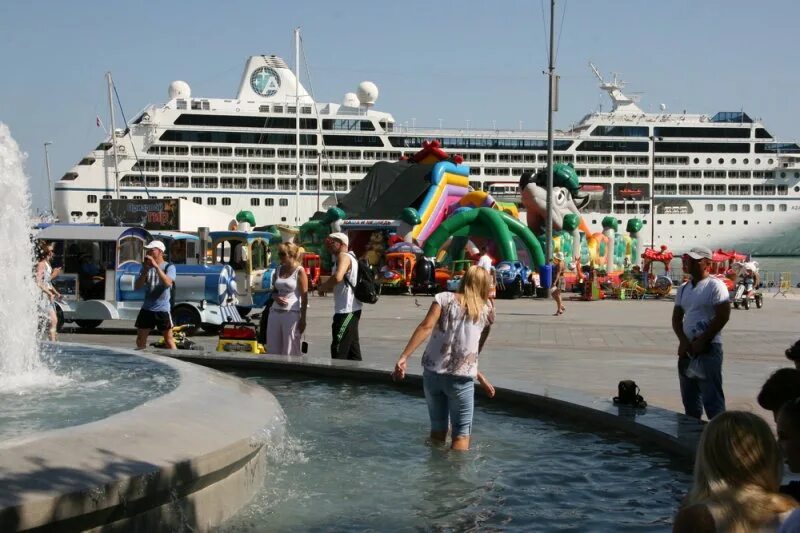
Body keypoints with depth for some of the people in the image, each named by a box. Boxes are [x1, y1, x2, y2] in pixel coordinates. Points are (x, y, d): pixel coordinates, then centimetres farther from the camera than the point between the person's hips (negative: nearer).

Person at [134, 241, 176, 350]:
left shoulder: (169, 267, -2)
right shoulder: (146, 267, 11)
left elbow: (168, 282, -21)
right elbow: (137, 287, 3)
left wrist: (156, 266, -25)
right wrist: (145, 270, -10)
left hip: (162, 309, -5)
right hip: (147, 308, 5)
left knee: (168, 339, -1)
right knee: (140, 340, 8)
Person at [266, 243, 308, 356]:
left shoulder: (299, 271, -4)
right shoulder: (279, 269, 13)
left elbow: (304, 297, -6)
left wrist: (303, 319, -10)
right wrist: (276, 297, -2)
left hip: (292, 313, -6)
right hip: (275, 312, 6)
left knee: (290, 351, -3)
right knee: (272, 349, 6)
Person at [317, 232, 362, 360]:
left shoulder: (343, 256, -13)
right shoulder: (349, 257, 19)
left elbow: (337, 277, -31)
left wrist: (322, 287, -15)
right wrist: (326, 286, 10)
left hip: (346, 310, -10)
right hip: (351, 310, 10)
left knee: (338, 350, -9)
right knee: (352, 348, 13)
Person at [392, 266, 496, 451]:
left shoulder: (444, 298, 3)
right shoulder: (486, 312, 7)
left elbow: (426, 326, -11)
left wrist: (404, 357, -16)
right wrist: (479, 376, 29)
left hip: (432, 372, 2)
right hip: (460, 378, -2)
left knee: (437, 429, 17)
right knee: (461, 434, 7)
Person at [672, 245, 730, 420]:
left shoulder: (715, 286, -8)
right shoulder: (684, 288, 14)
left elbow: (723, 316, -15)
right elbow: (676, 317, 12)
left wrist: (701, 341, -15)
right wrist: (683, 341, -5)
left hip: (708, 349, -7)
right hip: (687, 350, 7)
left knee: (712, 399, -10)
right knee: (689, 399, 14)